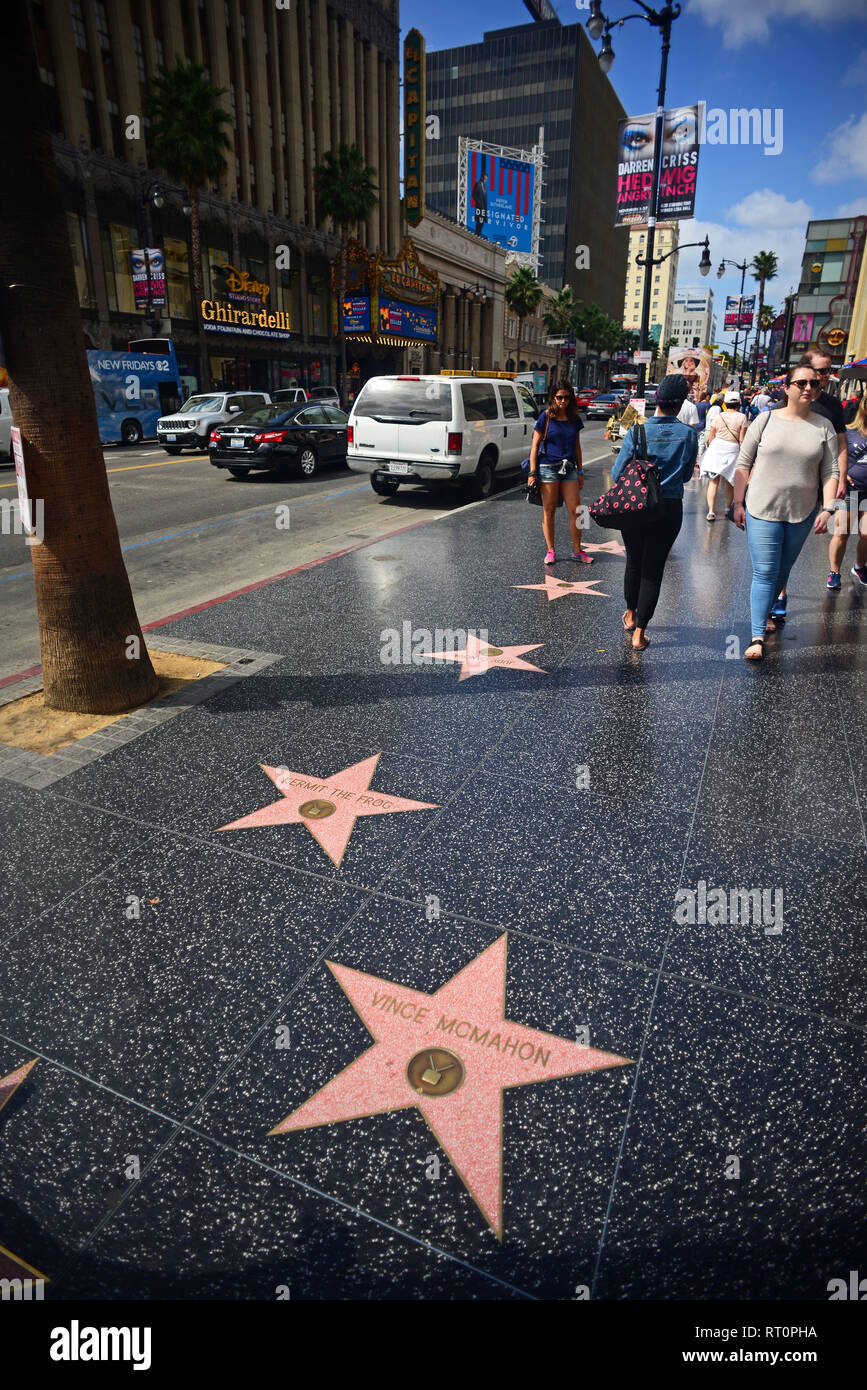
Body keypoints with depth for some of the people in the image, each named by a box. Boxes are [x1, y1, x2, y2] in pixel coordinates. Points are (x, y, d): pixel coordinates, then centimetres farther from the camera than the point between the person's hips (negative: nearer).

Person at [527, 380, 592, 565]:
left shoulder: (574, 419, 9)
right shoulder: (545, 417, -2)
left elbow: (577, 446, 16)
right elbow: (535, 445, -2)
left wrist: (580, 471, 14)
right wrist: (532, 472, -7)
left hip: (569, 468, 3)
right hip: (548, 468, -3)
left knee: (575, 510, 0)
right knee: (549, 510, 3)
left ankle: (577, 550, 10)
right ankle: (551, 551, 13)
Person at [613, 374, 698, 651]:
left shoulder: (638, 432, -11)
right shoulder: (688, 434, -7)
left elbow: (617, 473, -8)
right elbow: (686, 475, 4)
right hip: (669, 508, 0)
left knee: (634, 562, 19)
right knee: (653, 568, 5)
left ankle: (631, 615, 38)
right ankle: (639, 633, 4)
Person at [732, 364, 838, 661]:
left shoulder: (823, 426, 2)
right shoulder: (766, 420, -3)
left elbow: (831, 471, 3)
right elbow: (743, 464, 1)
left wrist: (827, 508, -8)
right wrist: (738, 503, -3)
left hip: (802, 514, 3)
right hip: (763, 511, -3)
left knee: (783, 571, 16)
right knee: (764, 573, -7)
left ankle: (764, 610, 39)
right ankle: (758, 637, -6)